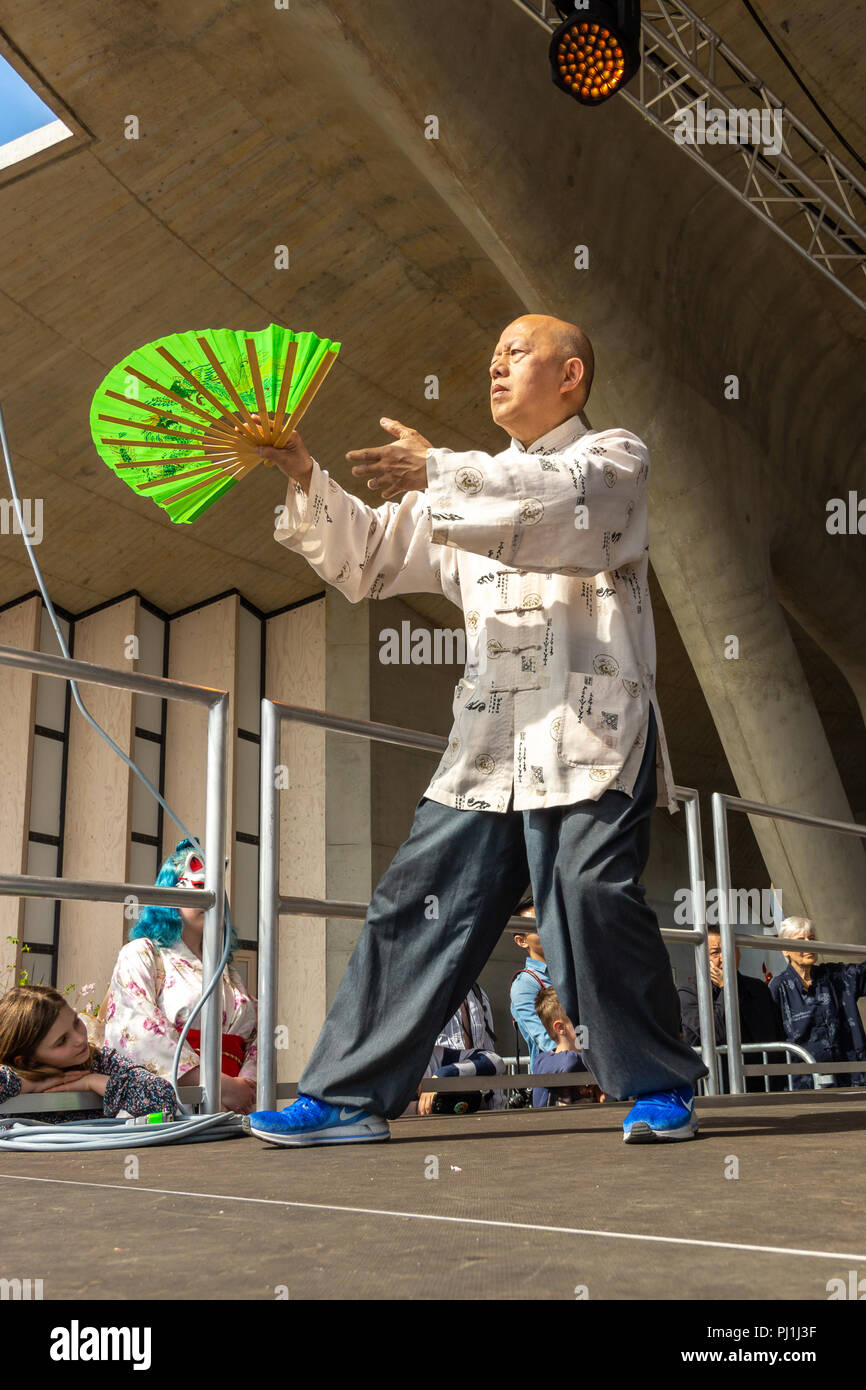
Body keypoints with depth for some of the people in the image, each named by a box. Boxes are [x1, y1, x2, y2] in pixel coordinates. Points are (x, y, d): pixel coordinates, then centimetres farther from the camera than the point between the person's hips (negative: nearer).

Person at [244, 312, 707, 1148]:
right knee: (416, 906, 1)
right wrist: (306, 481, 5)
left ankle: (660, 1087, 4)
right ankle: (348, 1096, 9)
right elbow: (367, 562, 20)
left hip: (590, 732, -5)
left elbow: (560, 502, -15)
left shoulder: (614, 457, 9)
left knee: (592, 897, -16)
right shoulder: (468, 486, 26)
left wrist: (437, 473, -23)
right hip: (489, 741, 5)